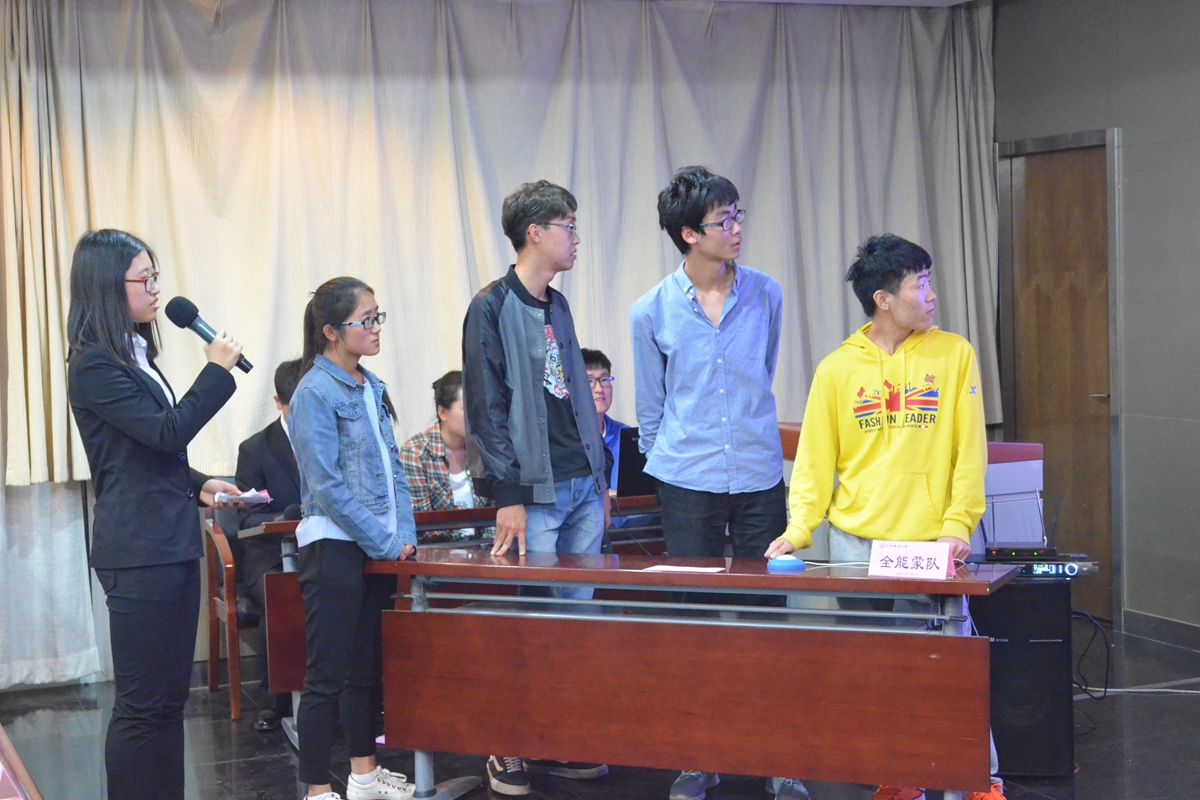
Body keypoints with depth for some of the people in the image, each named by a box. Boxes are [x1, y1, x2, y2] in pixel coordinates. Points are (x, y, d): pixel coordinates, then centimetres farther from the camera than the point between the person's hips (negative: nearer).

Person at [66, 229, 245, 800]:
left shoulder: (134, 357, 16)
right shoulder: (94, 366, -12)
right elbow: (166, 432, -17)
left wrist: (198, 486, 8)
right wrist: (217, 371, -10)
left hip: (173, 546, 9)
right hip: (138, 553, -9)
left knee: (169, 696, 12)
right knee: (143, 703, -5)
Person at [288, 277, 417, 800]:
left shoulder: (371, 387, 12)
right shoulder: (315, 393, -12)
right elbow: (327, 487, -16)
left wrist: (405, 534, 2)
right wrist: (386, 543, -14)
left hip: (378, 550, 8)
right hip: (334, 547, -8)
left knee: (366, 668, 15)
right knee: (327, 676, -3)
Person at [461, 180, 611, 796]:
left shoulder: (557, 307, 16)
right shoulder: (493, 308, -7)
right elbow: (487, 409, -11)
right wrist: (506, 496, -16)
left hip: (582, 488, 8)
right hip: (535, 492, -7)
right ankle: (509, 750, 6)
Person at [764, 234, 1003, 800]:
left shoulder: (954, 354, 3)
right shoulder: (837, 369, 4)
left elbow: (970, 450, 1)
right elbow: (815, 461, 6)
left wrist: (957, 526, -8)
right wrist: (799, 529, -6)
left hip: (930, 544, -1)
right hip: (855, 542, 1)